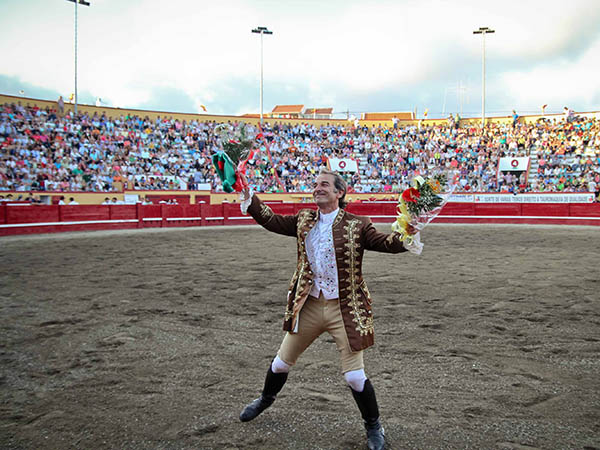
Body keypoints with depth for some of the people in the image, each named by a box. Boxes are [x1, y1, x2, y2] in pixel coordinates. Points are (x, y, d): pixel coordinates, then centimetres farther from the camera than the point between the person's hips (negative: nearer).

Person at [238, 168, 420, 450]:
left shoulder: (356, 225, -8)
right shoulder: (304, 220, 5)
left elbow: (385, 243, -16)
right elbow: (272, 221, 8)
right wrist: (249, 198, 1)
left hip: (345, 309, -4)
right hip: (309, 305, 4)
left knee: (354, 376, -2)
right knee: (282, 362, 18)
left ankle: (373, 427, 24)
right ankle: (266, 399, 49)